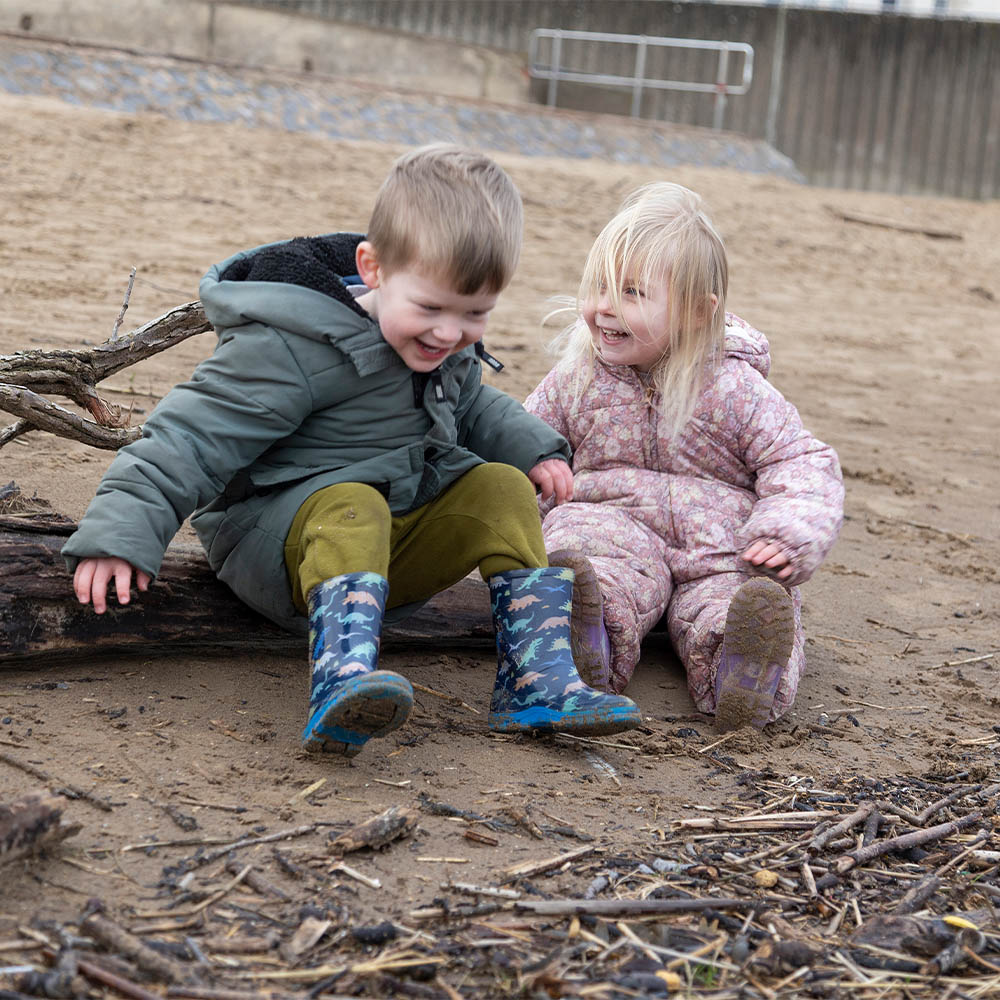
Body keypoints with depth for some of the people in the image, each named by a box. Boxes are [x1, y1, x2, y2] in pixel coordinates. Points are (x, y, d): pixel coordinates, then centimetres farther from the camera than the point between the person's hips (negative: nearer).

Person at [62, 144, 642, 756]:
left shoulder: (450, 349, 5)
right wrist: (120, 534, -31)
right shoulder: (291, 350, -21)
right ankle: (344, 684, -59)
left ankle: (537, 681, -18)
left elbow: (474, 408, 26)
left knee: (501, 487, -11)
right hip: (286, 537, -7)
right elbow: (194, 435, -23)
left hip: (394, 545, 7)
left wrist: (533, 450, 8)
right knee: (352, 506, -37)